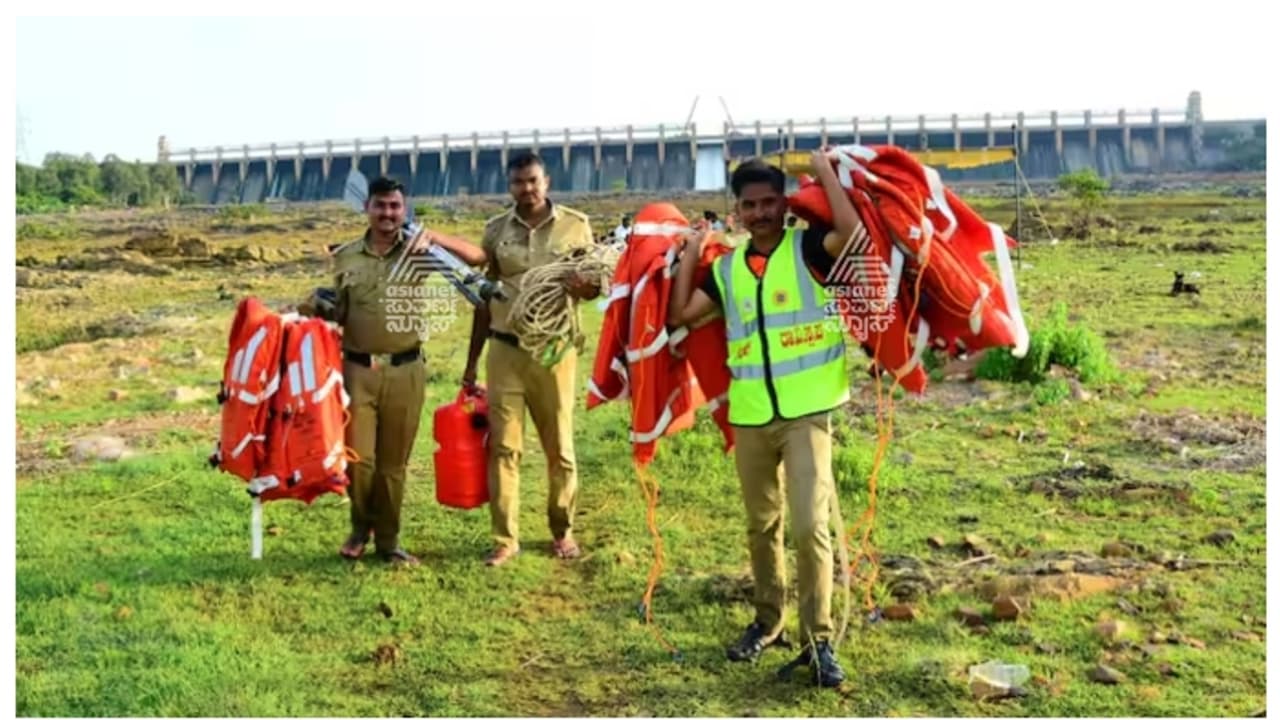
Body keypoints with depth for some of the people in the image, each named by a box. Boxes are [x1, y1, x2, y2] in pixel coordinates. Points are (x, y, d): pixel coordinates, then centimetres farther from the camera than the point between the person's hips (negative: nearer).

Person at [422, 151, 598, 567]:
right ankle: (505, 539, 10)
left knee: (559, 446, 7)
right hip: (505, 351, 1)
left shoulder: (575, 225, 0)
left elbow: (595, 285, 5)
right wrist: (472, 360, 10)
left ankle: (562, 531, 24)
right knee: (503, 445, 1)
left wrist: (584, 287, -21)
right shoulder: (496, 229, 5)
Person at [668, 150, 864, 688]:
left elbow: (853, 232, -23)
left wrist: (825, 171, -13)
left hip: (806, 413, -4)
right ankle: (768, 621, 32)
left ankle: (818, 640, 2)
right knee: (761, 526, 16)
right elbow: (679, 314, 2)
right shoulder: (726, 268, 9)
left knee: (810, 525, -10)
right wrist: (691, 254, 5)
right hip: (749, 417, 5)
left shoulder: (809, 248, -3)